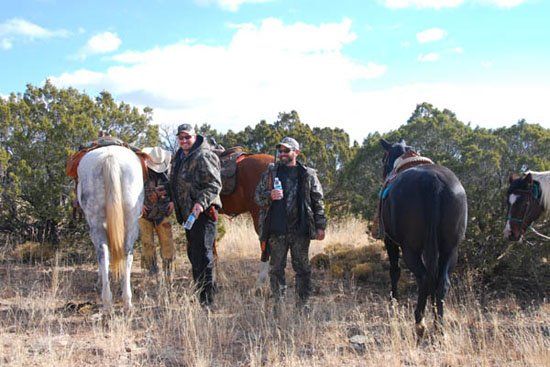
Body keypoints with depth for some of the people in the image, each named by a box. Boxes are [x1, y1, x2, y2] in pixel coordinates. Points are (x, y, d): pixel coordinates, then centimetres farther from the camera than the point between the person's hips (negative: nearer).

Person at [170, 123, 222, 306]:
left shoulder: (203, 157, -15)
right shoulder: (180, 157, 15)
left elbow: (214, 185, -22)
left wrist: (201, 203, -32)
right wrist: (174, 202, 24)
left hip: (202, 213, -10)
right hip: (187, 213, 10)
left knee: (203, 256, -10)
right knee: (193, 254, 19)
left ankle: (207, 300, -5)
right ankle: (199, 294, 33)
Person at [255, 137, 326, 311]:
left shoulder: (308, 175, 5)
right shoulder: (270, 172, 8)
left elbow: (318, 201, 5)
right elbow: (257, 196, 7)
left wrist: (320, 226, -1)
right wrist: (270, 196, -15)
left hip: (301, 230, -1)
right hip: (277, 230, 1)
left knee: (302, 268, 6)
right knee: (276, 268, 6)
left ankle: (302, 303, 17)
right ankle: (278, 303, 17)